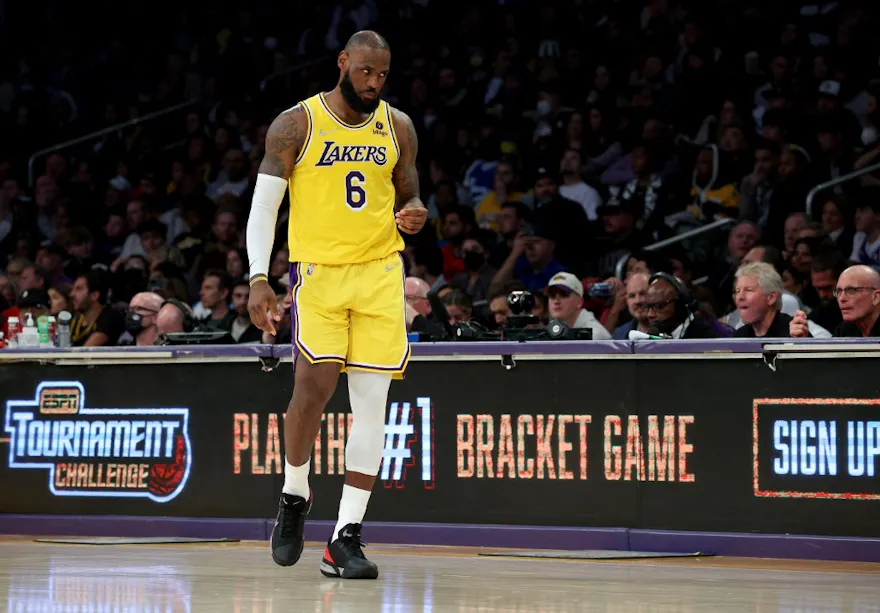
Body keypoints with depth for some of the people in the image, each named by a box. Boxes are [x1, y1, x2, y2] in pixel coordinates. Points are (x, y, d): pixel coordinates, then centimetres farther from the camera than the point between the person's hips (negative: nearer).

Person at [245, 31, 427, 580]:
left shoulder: (398, 127, 7)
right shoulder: (296, 124, -2)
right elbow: (263, 206, -1)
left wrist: (413, 215, -7)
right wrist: (259, 279, -11)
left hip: (380, 272, 3)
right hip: (318, 271, -3)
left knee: (372, 401, -3)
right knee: (314, 385, -18)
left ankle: (346, 538, 1)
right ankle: (295, 497, 11)